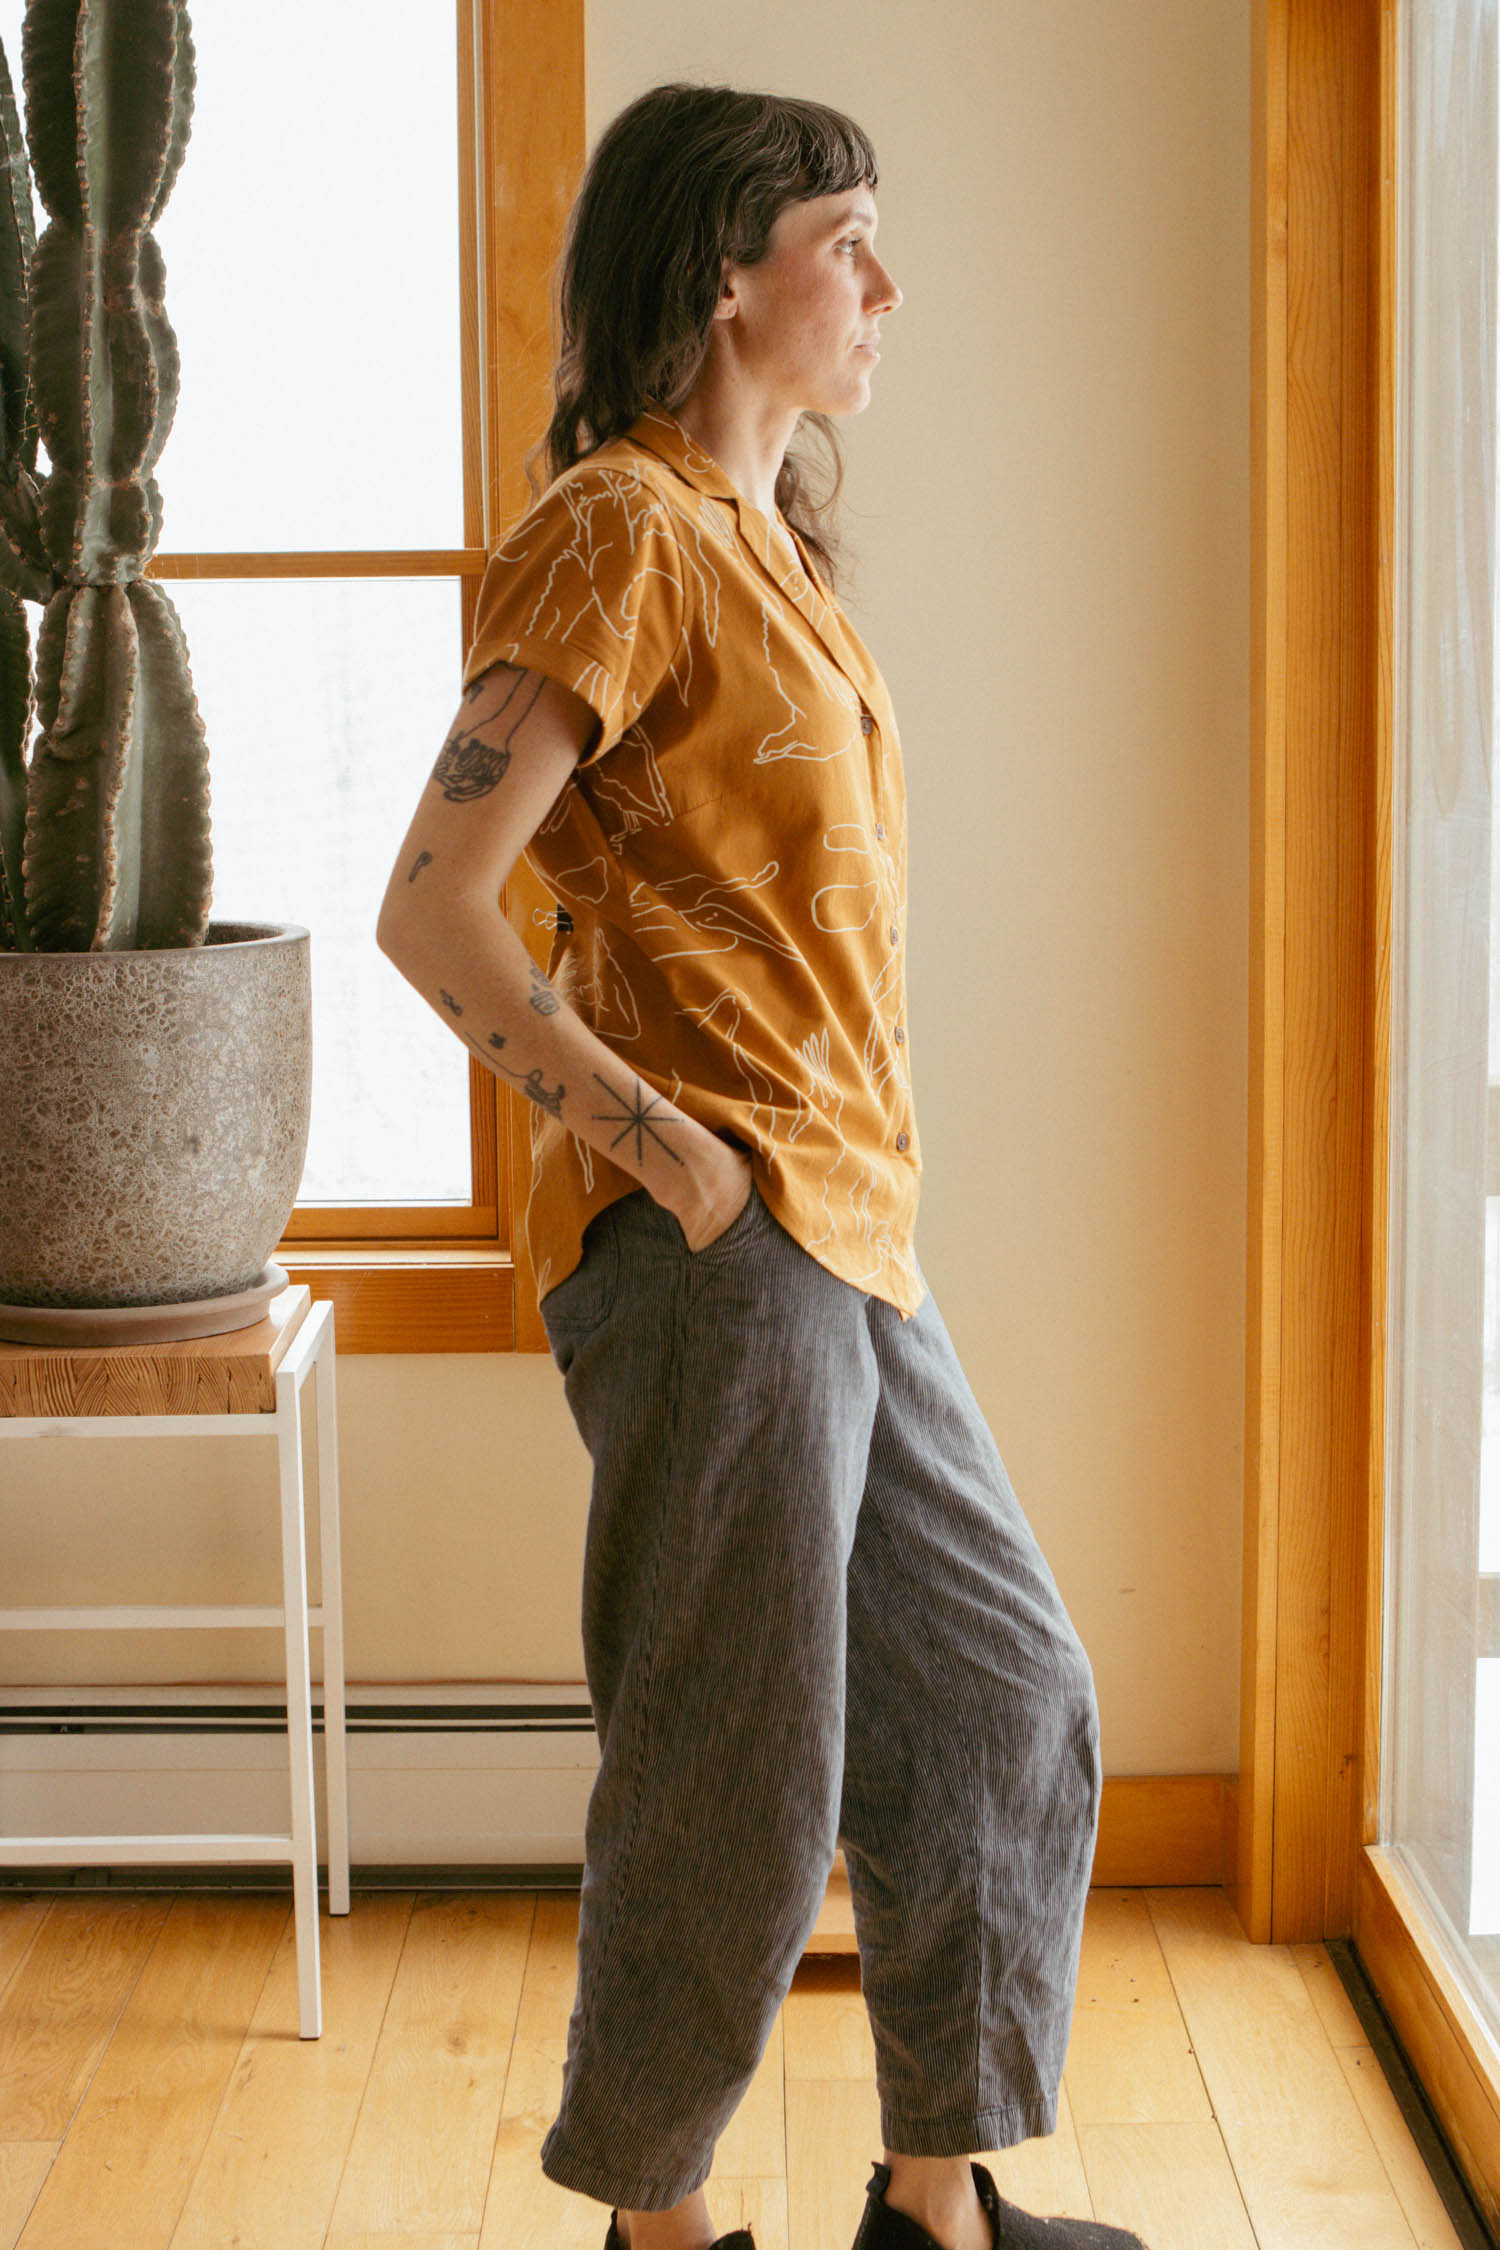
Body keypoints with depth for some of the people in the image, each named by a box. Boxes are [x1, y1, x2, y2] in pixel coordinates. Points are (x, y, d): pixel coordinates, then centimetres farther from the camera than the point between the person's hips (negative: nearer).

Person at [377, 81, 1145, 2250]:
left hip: (848, 1233, 10)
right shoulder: (624, 531, -11)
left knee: (1004, 1703, 15)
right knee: (745, 1778, 1)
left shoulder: (762, 540, 17)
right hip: (718, 1249, -10)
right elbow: (430, 909, -18)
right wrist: (673, 1151, -18)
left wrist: (834, 1175, 15)